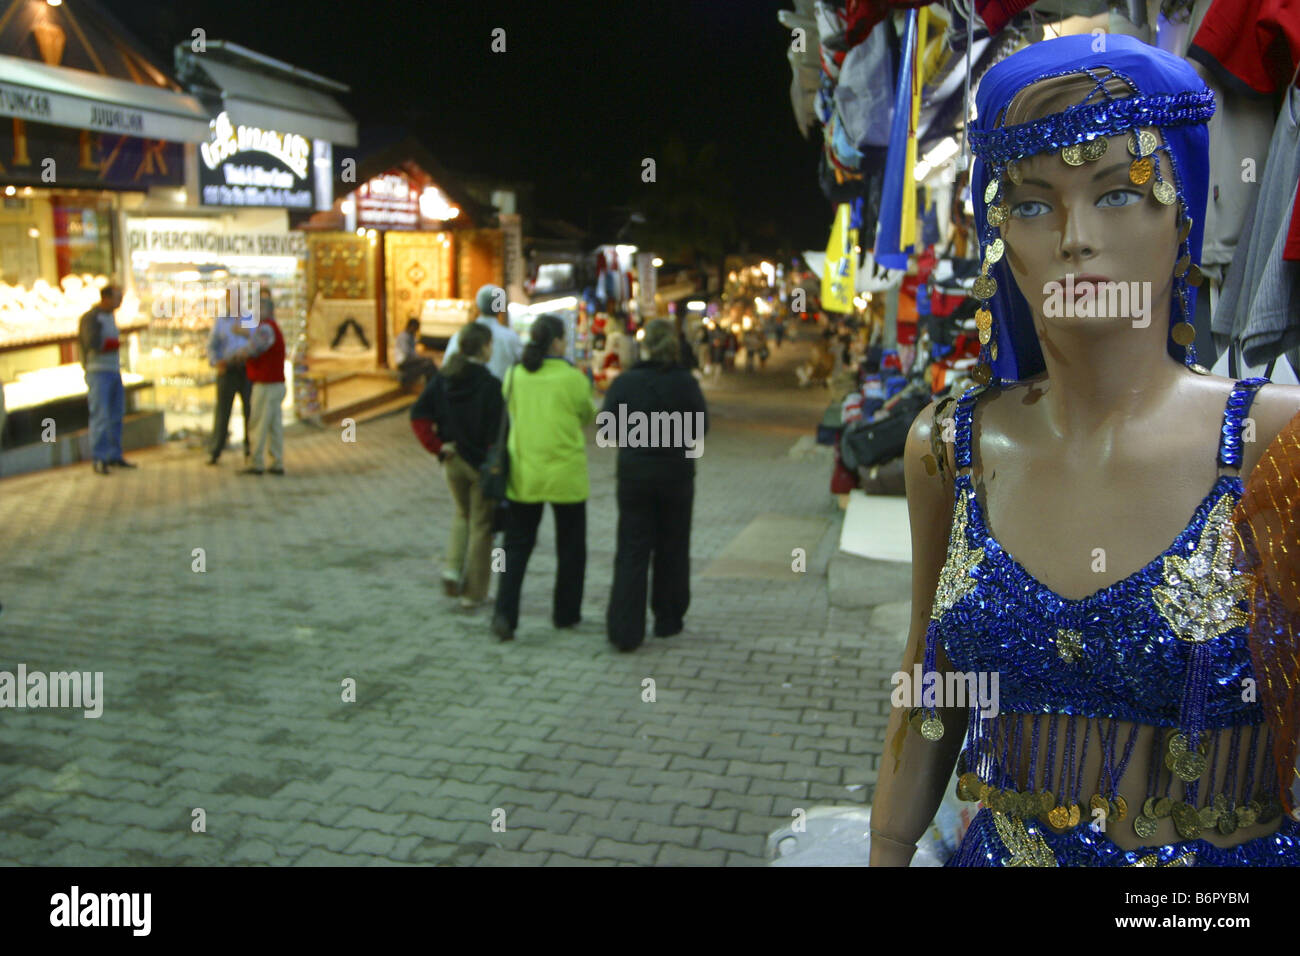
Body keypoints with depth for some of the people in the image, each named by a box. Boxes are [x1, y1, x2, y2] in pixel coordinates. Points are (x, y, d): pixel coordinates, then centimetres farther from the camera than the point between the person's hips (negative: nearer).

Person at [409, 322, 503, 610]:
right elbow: (497, 432, -19)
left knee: (462, 514, 27)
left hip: (452, 461, 5)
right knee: (481, 525, 7)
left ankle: (452, 567, 7)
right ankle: (473, 594, 13)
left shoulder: (442, 379, 1)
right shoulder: (490, 385, -17)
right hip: (482, 464, -5)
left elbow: (418, 414, -4)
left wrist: (437, 445, -2)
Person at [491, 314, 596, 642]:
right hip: (565, 474, -3)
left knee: (517, 545, 9)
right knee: (570, 547, 15)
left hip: (523, 473, 3)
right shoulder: (572, 378, -11)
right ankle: (565, 613, 25)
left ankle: (505, 612, -6)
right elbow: (588, 415, 3)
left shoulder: (514, 376, -2)